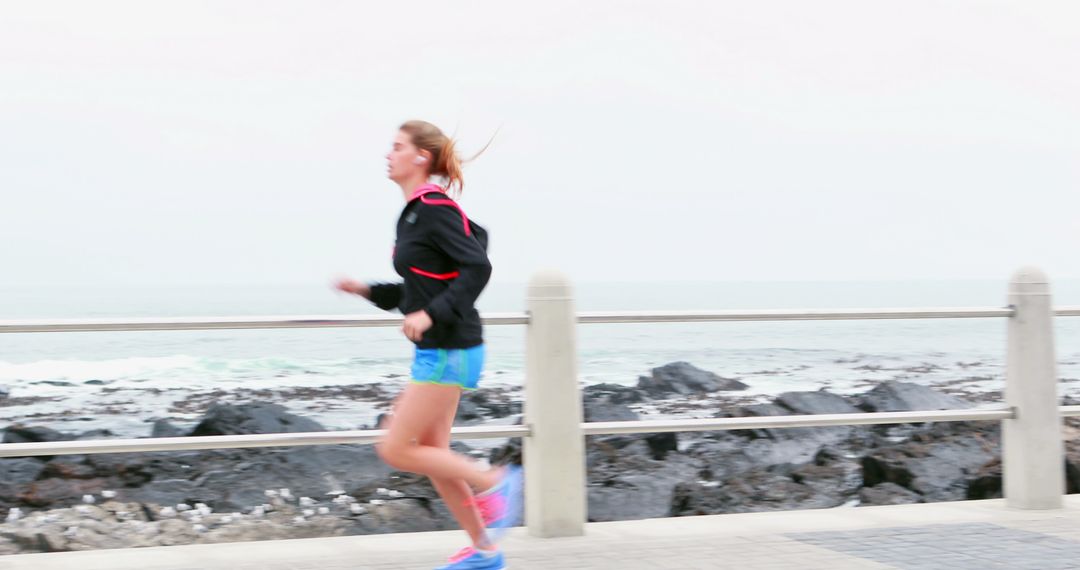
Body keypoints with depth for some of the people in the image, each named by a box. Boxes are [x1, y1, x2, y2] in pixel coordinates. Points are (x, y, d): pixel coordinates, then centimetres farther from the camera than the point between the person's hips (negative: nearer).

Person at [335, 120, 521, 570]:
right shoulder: (414, 213, 14)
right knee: (431, 454, 13)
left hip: (449, 351, -10)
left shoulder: (435, 209, -15)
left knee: (395, 450, -7)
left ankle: (493, 483, 3)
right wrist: (365, 290, 11)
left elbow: (477, 268, -22)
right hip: (435, 349, 10)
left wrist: (431, 314, -27)